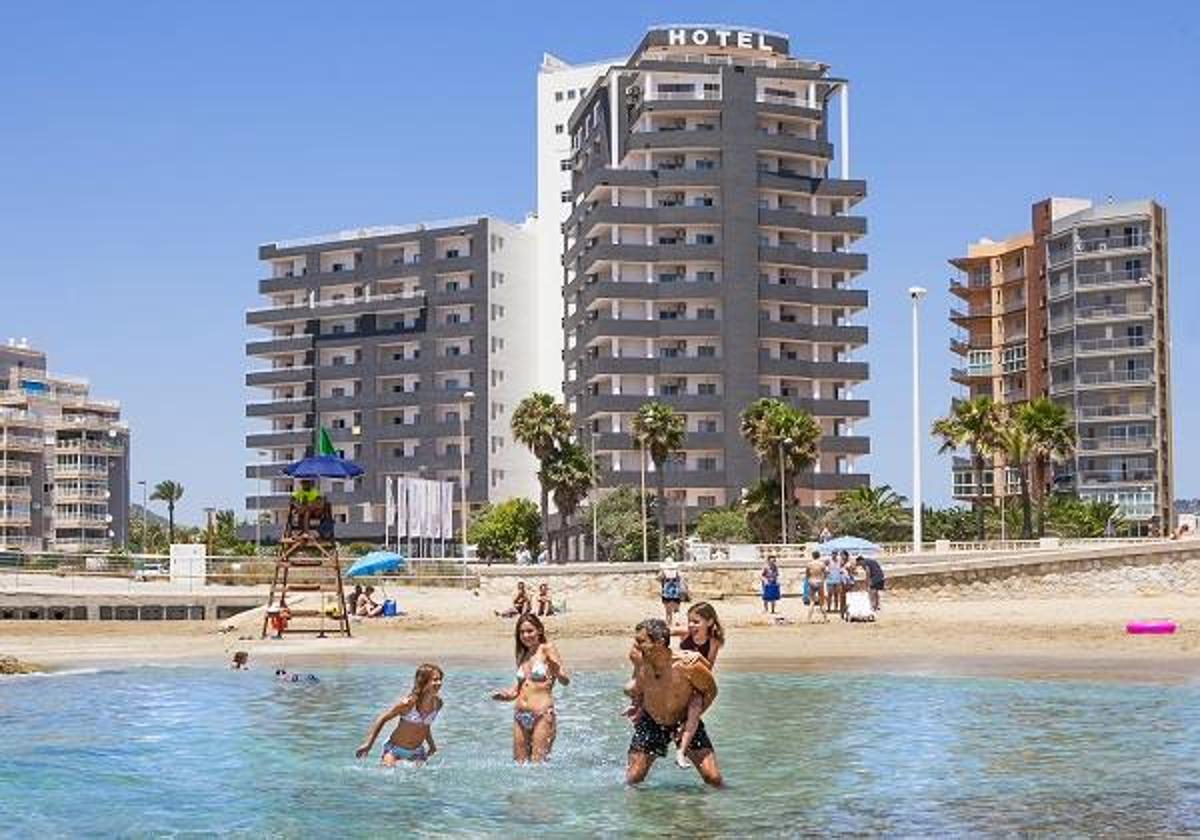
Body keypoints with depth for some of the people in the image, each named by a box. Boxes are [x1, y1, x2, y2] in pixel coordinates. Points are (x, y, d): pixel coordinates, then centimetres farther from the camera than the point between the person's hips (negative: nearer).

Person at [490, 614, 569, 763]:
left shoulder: (547, 649, -3)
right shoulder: (522, 656, 16)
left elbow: (565, 681, -12)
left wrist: (557, 671, -34)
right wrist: (507, 694, 5)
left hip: (542, 715, -6)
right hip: (520, 716, 6)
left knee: (538, 764, -8)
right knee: (519, 763, 6)